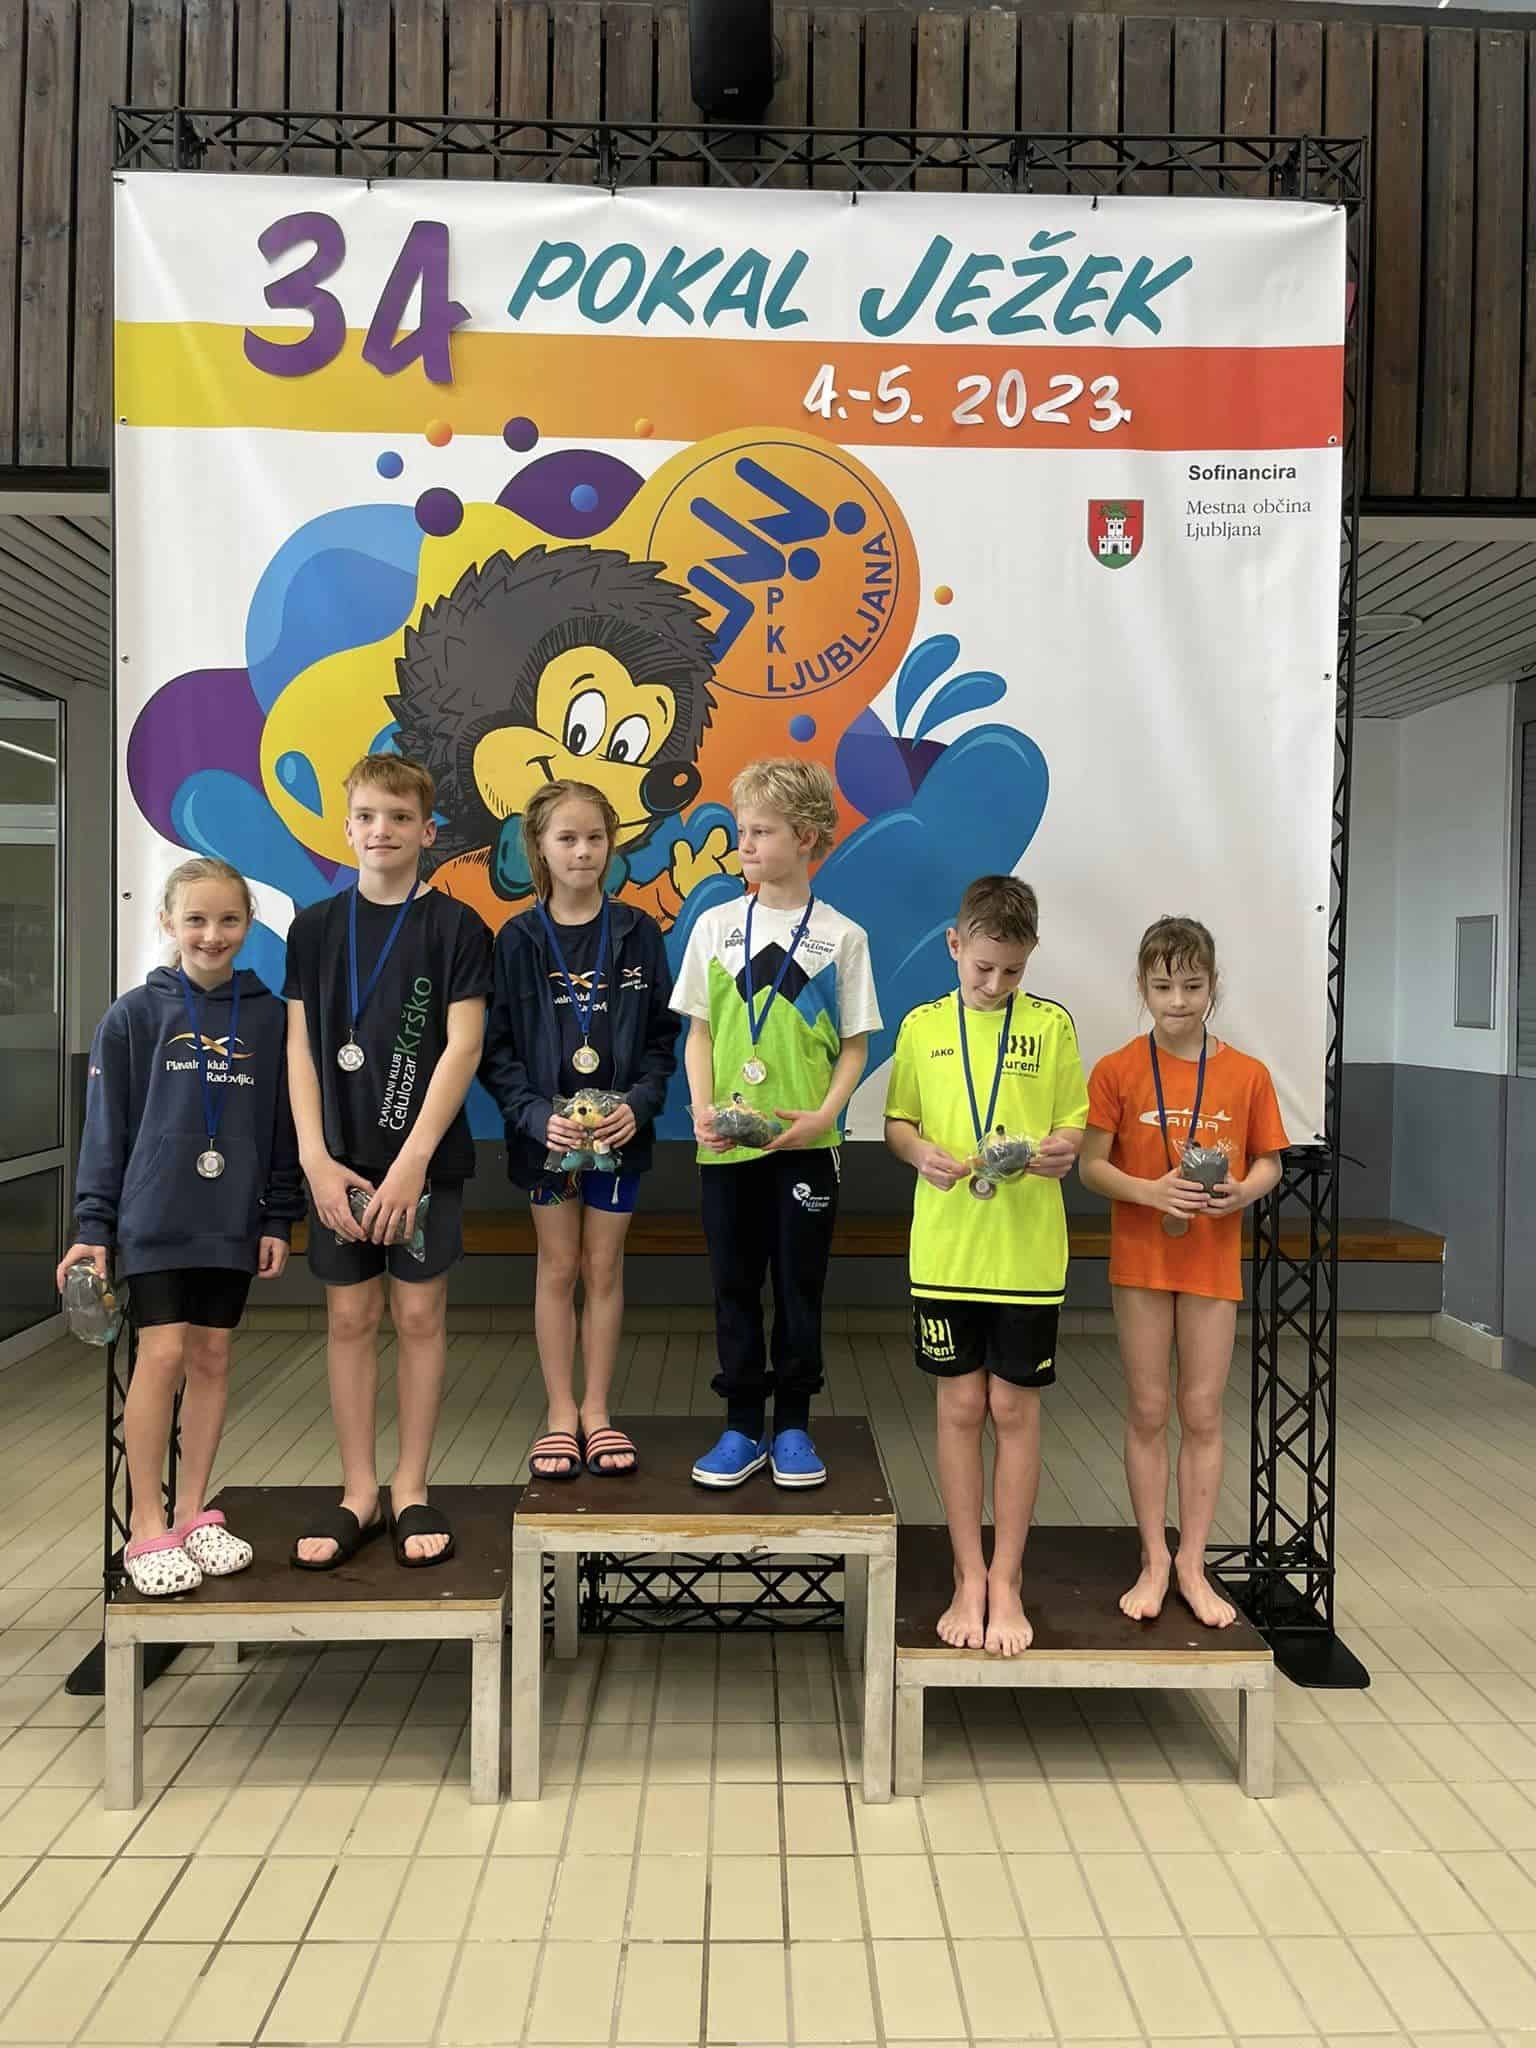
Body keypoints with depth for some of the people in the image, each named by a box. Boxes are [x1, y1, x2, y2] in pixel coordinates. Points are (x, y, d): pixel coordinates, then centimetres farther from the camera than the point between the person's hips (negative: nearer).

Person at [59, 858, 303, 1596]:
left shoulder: (270, 1018, 3)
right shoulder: (133, 1017, -3)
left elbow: (284, 1127, 7)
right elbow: (106, 1127, -1)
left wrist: (279, 1219, 5)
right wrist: (93, 1226, -3)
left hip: (233, 1225, 3)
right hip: (154, 1220, -2)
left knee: (211, 1359, 9)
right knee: (162, 1353, -7)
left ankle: (193, 1514, 21)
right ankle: (146, 1527, 6)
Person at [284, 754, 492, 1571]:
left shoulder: (456, 927, -4)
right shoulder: (315, 928, 5)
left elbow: (462, 1047, -9)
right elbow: (300, 1049, 3)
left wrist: (414, 1159, -15)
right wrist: (316, 1158, -6)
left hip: (426, 1155, -2)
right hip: (341, 1158, 2)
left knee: (419, 1315, 4)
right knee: (349, 1317, 6)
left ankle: (411, 1490, 18)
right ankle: (358, 1495, 18)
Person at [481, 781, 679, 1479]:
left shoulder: (636, 933, -1)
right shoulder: (518, 939, -4)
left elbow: (661, 1036, 2)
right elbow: (498, 1048, -4)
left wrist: (639, 1103, -13)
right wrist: (537, 1115, -17)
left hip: (617, 1129, 1)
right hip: (545, 1131, 0)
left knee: (604, 1268, 9)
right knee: (558, 1268, 9)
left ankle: (596, 1410, 21)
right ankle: (560, 1413, 20)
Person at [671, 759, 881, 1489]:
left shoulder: (841, 936, -1)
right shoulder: (715, 926, 5)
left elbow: (855, 1044, 1)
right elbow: (699, 1030, 7)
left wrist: (824, 1114, -13)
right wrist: (703, 1108, -8)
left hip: (806, 1145, -2)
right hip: (726, 1145, 2)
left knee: (799, 1286, 7)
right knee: (735, 1286, 9)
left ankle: (792, 1426, 21)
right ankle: (742, 1426, 21)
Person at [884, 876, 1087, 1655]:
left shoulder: (1051, 1025, 2)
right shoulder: (921, 1026, 4)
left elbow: (1073, 1124, 5)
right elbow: (895, 1122, 7)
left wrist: (1063, 1149, -18)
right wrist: (923, 1153, -14)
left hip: (1027, 1253, -1)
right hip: (945, 1250, 1)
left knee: (1014, 1409, 6)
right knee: (960, 1407, 7)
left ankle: (1006, 1581, 20)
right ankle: (969, 1579, 21)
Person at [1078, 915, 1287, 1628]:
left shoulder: (1247, 1075, -1)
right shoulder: (1117, 1070, -6)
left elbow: (1269, 1163, 5)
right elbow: (1090, 1165, -6)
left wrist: (1243, 1191, -16)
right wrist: (1151, 1192, -23)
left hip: (1213, 1260, 1)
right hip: (1141, 1257, -1)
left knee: (1202, 1414, 7)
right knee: (1147, 1412, 7)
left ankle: (1193, 1565, 20)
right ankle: (1154, 1560, 21)